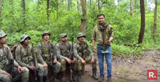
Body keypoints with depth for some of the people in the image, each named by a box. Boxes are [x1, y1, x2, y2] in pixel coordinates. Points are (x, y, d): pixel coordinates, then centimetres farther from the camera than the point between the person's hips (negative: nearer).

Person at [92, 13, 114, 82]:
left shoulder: (109, 26, -4)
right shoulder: (95, 28, 3)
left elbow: (112, 36, -4)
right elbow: (93, 38, 8)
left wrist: (110, 40, -27)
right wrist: (94, 47, -2)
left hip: (107, 47, -2)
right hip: (99, 47, 2)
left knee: (109, 62, 1)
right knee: (100, 62, 9)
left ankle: (109, 76, 15)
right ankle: (101, 75, 23)